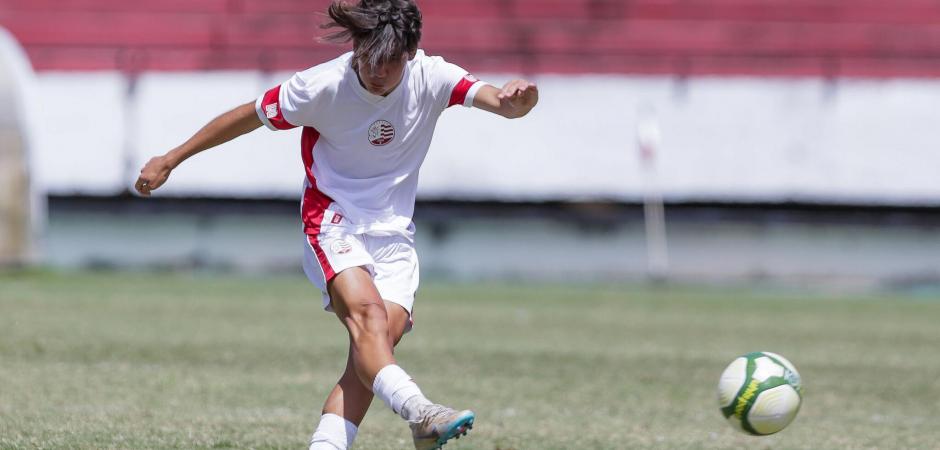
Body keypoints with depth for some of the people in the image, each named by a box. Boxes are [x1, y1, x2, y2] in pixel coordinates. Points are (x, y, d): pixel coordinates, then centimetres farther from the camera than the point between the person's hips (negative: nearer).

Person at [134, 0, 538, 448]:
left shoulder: (431, 78, -9)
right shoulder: (320, 86, -13)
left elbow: (498, 101, -22)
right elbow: (246, 117, 0)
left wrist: (515, 100, -47)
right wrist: (170, 160, 5)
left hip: (393, 234, 4)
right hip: (333, 222, -4)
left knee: (381, 338, -17)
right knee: (368, 313, -30)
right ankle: (418, 413, -53)